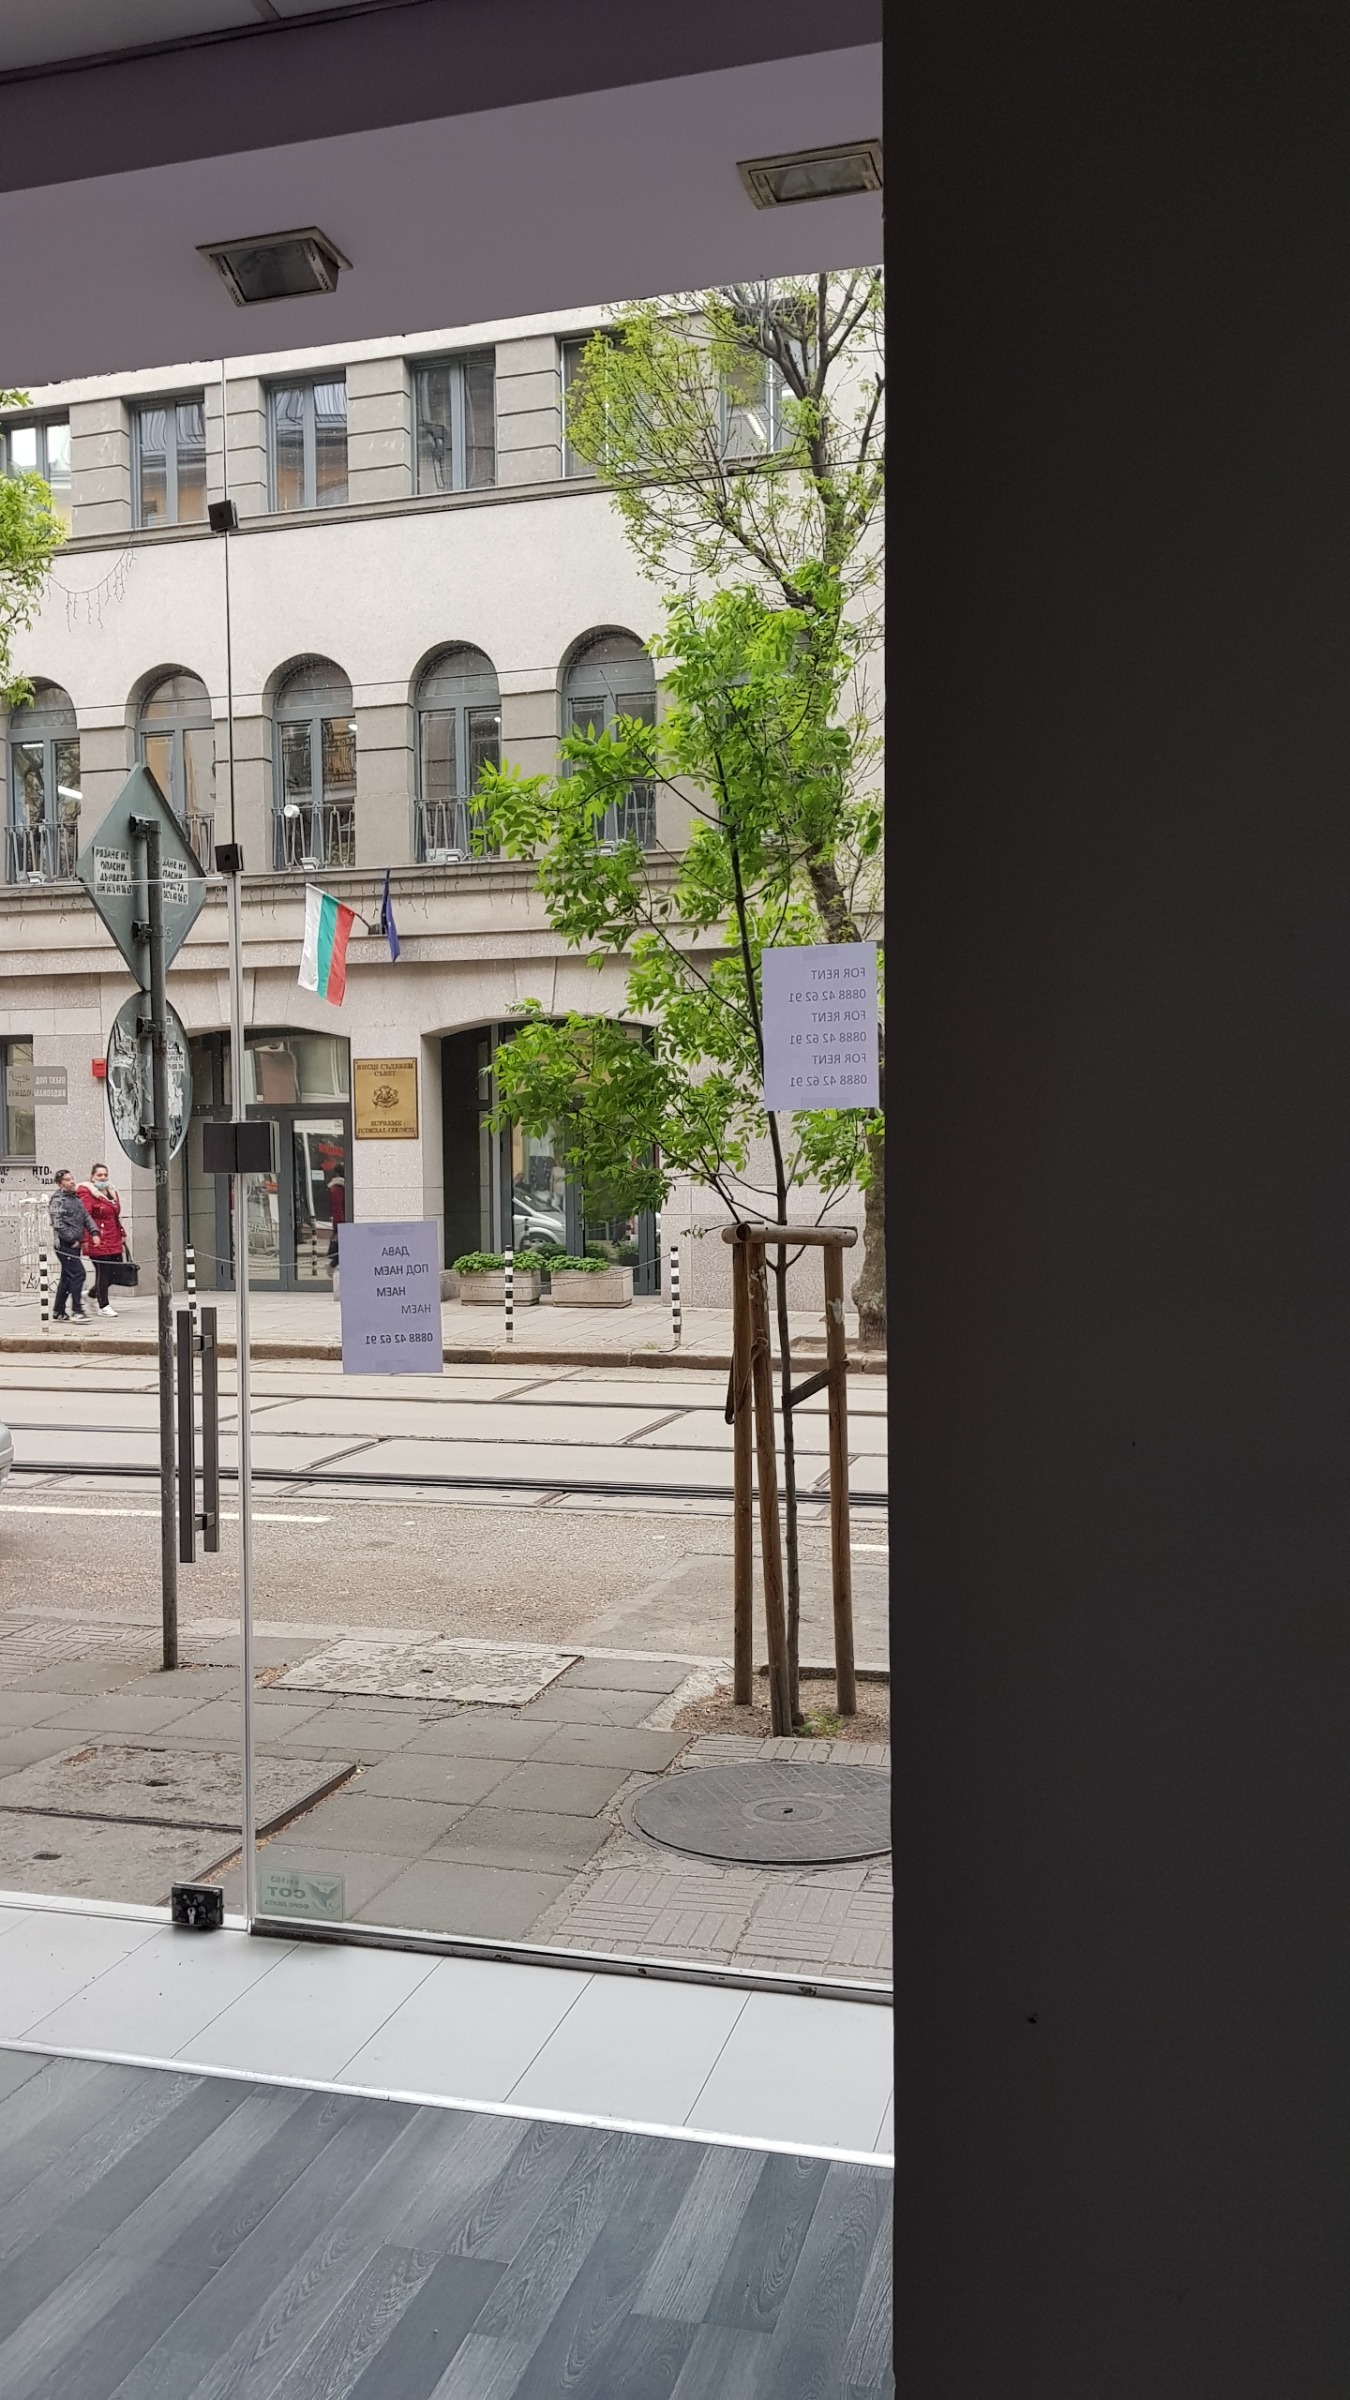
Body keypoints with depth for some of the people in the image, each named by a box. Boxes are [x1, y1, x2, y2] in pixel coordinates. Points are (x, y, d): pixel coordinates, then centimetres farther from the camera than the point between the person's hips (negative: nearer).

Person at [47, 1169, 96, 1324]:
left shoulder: (76, 1198, 17)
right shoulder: (58, 1200, -9)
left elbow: (86, 1217, 18)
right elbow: (58, 1224, -17)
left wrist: (94, 1232, 2)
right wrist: (72, 1240, -16)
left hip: (75, 1244, 9)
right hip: (65, 1245, -9)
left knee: (67, 1278, 12)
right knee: (78, 1273, -16)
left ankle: (58, 1313, 20)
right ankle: (77, 1311, -15)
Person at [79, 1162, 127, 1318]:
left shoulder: (112, 1193, 18)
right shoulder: (87, 1193, -7)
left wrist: (122, 1235, 19)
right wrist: (86, 1239, -23)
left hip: (114, 1240, 8)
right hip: (98, 1240, -8)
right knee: (102, 1271, -4)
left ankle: (93, 1295, 27)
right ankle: (103, 1306, 5)